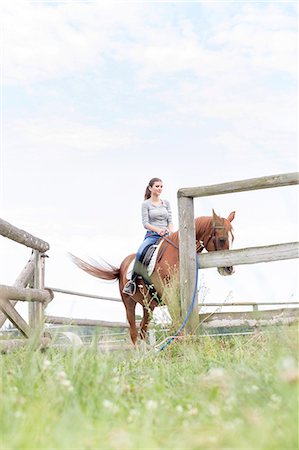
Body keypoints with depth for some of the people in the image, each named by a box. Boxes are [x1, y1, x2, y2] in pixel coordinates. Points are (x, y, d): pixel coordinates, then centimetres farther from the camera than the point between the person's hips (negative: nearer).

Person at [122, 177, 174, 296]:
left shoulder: (166, 203, 16)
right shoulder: (146, 204, 5)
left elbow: (170, 220, 12)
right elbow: (145, 223, -4)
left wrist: (170, 232, -8)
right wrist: (158, 230, -20)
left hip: (166, 235, 3)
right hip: (152, 235, -3)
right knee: (140, 253, -29)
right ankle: (132, 280, -17)